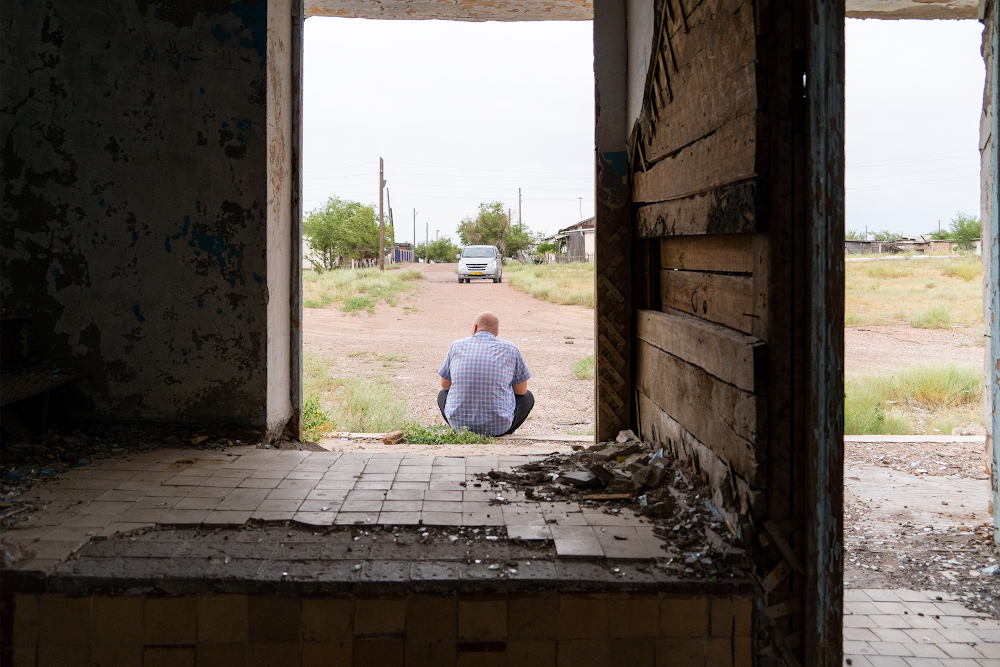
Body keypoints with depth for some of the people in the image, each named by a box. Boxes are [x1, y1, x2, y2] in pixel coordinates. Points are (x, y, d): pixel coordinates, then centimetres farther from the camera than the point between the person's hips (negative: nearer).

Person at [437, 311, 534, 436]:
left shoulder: (457, 346, 5)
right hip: (498, 425, -1)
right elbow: (521, 390, 8)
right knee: (527, 397, 27)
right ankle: (500, 435, 9)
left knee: (443, 394, 33)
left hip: (459, 424, 1)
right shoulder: (510, 349, 1)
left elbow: (445, 385, 17)